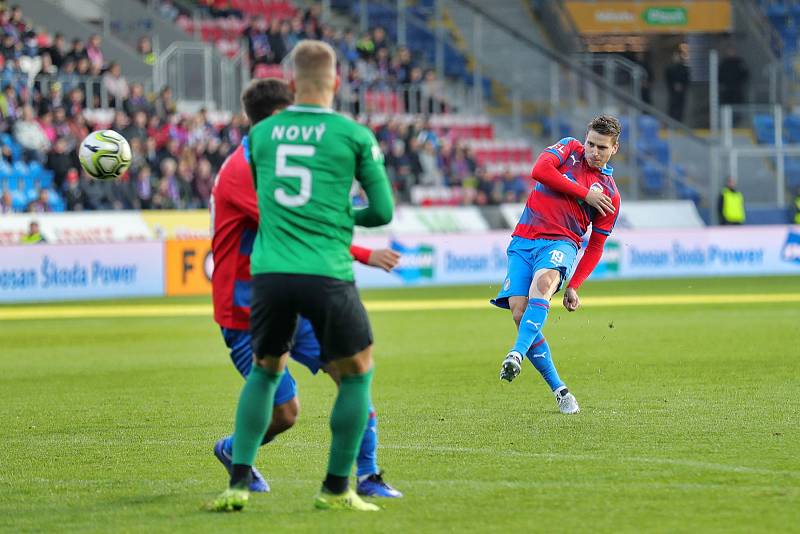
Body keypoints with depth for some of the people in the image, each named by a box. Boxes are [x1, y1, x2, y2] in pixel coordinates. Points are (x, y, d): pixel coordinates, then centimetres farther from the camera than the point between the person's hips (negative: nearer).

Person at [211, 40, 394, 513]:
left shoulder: (261, 133, 10)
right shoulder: (354, 136, 1)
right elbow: (383, 211, 6)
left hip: (269, 273, 3)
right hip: (327, 274, -3)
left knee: (265, 371, 22)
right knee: (357, 374, 15)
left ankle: (239, 483, 11)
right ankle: (337, 489, 14)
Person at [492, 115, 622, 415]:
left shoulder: (610, 194, 10)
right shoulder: (569, 149, 11)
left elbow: (596, 247, 13)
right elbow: (539, 171, -9)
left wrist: (574, 286, 3)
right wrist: (584, 194, -8)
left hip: (561, 242, -1)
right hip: (524, 241, 1)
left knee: (542, 282, -36)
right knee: (520, 314, -12)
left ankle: (517, 354, -52)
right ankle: (559, 390, -1)